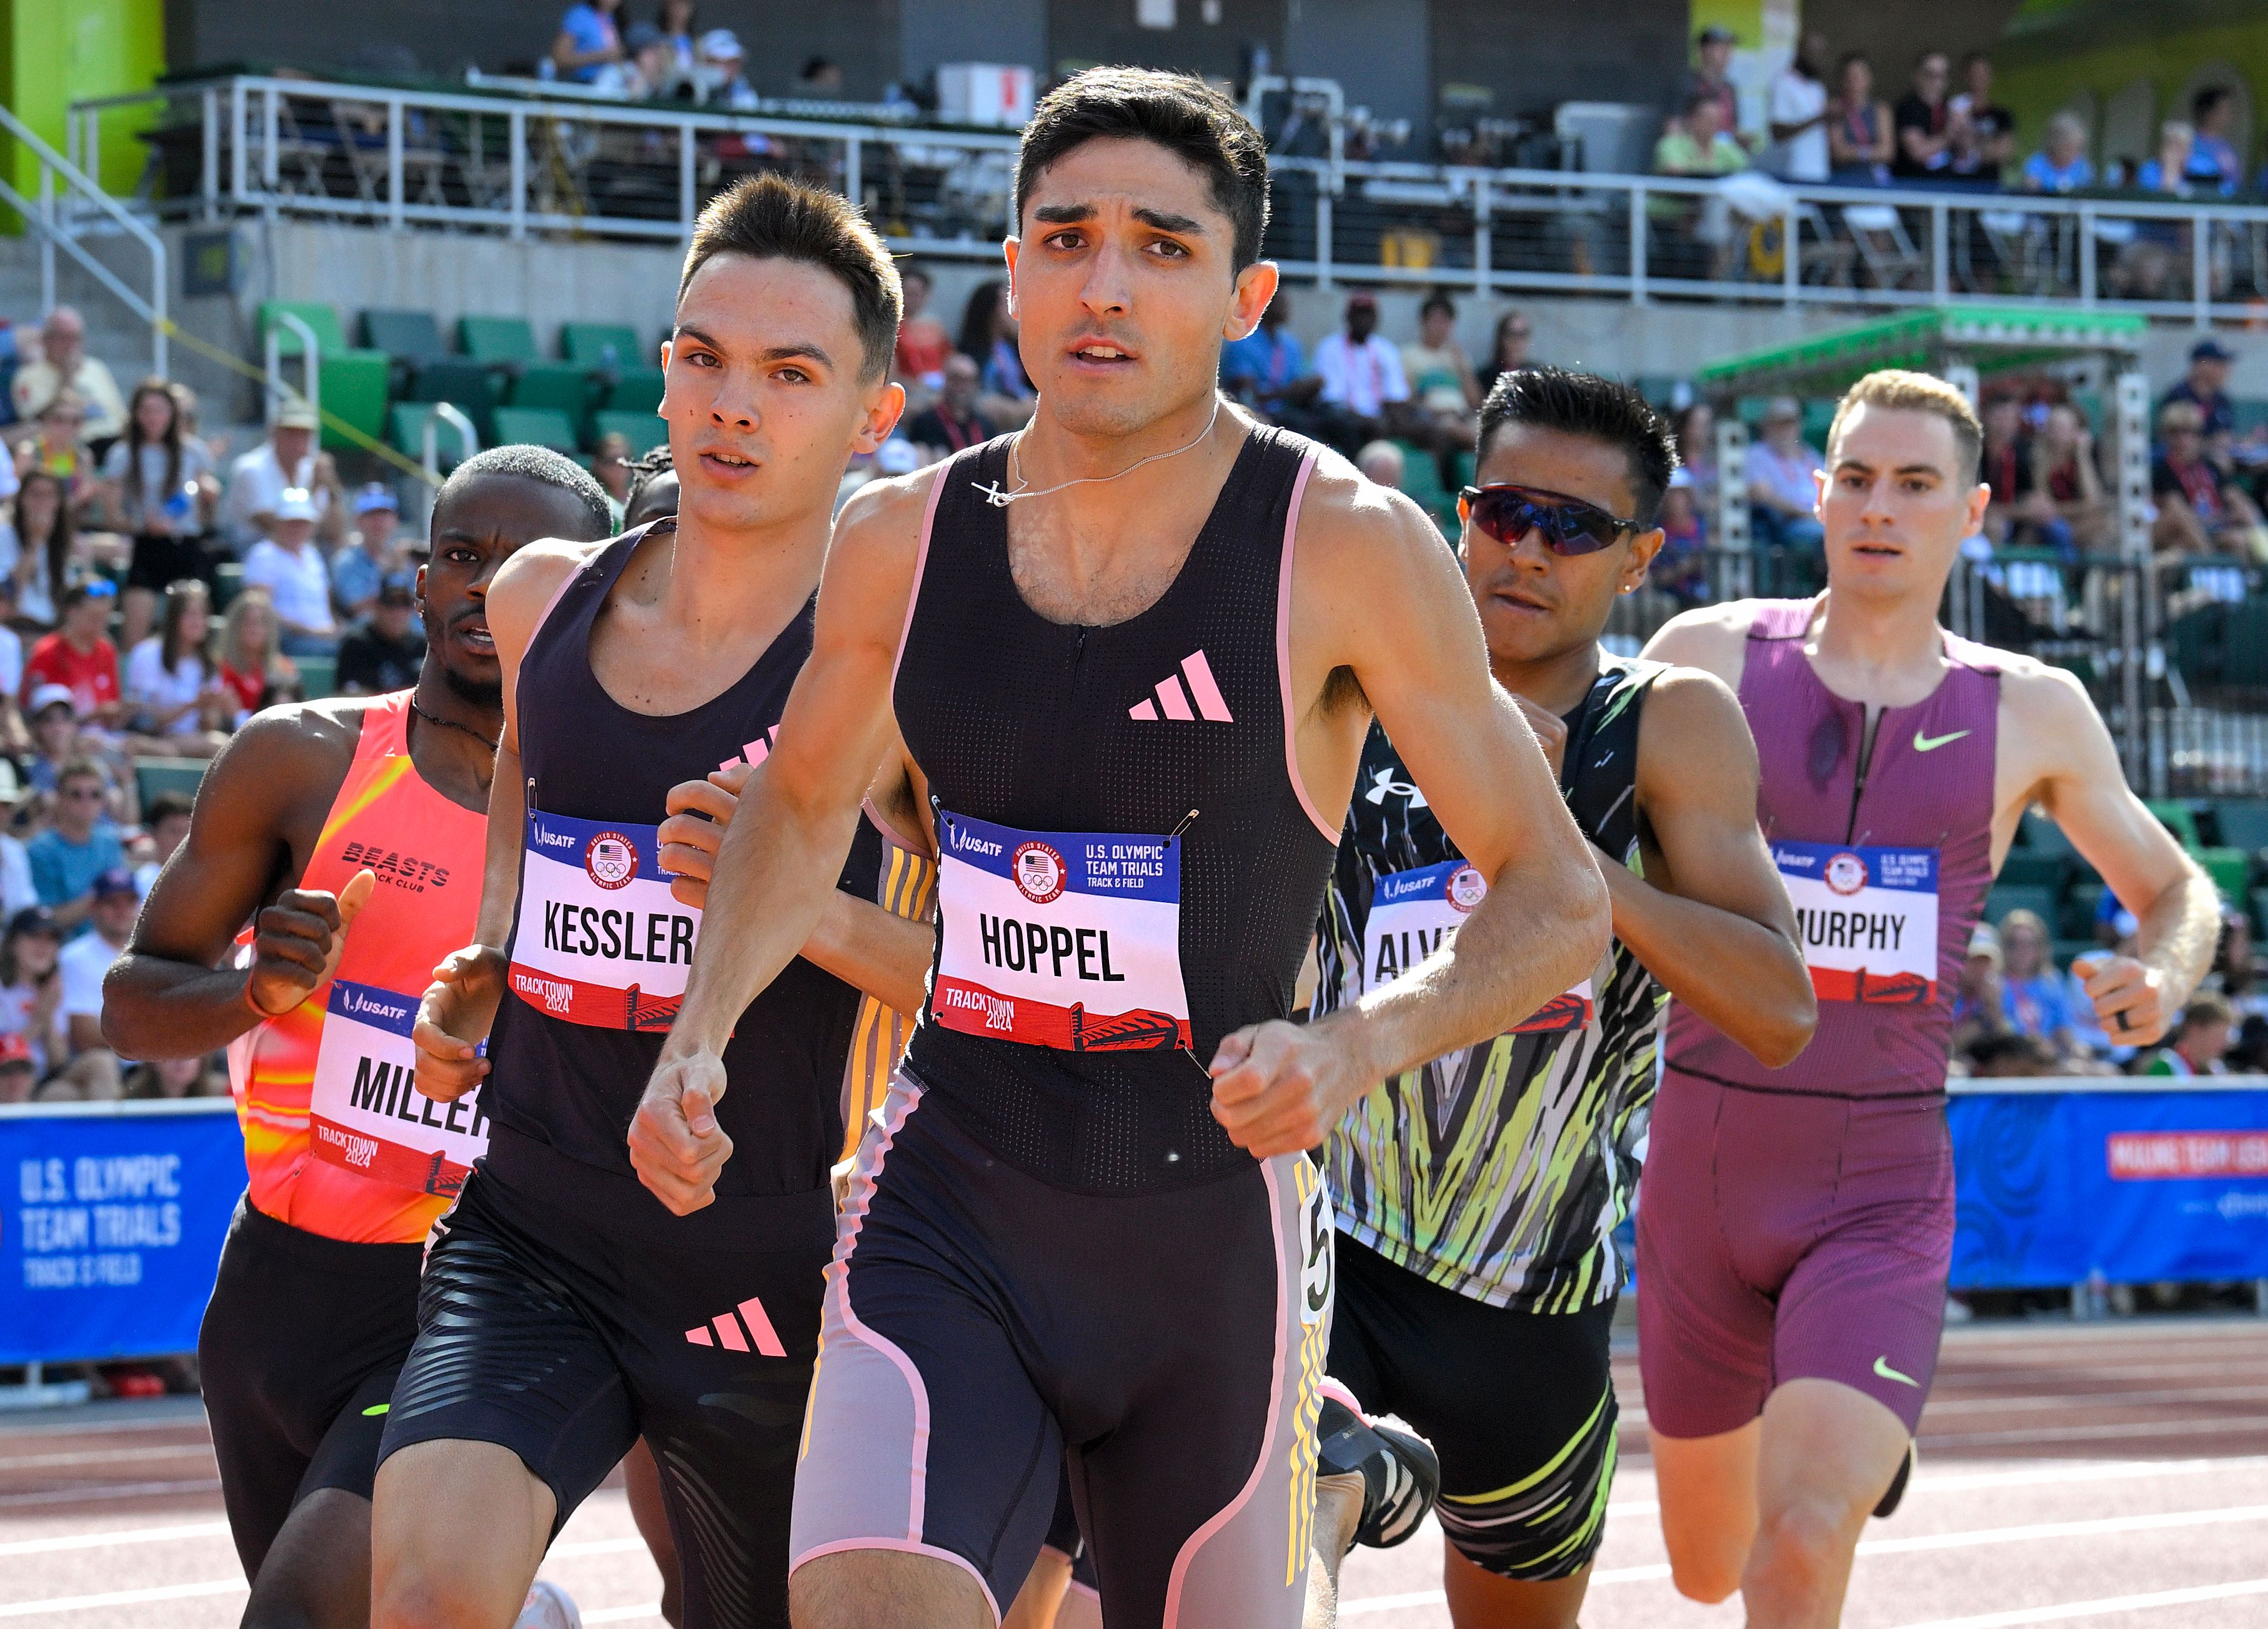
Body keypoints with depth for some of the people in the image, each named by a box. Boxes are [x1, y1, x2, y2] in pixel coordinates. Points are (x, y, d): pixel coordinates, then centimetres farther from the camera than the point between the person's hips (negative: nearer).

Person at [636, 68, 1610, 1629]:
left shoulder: (1347, 546, -10)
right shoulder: (904, 540, 0)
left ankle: (1326, 1486, 42)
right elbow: (804, 804, 21)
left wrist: (1358, 1047, -23)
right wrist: (702, 1035, 6)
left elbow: (1558, 900, -5)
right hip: (949, 1206, 2)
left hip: (1214, 1218, -1)